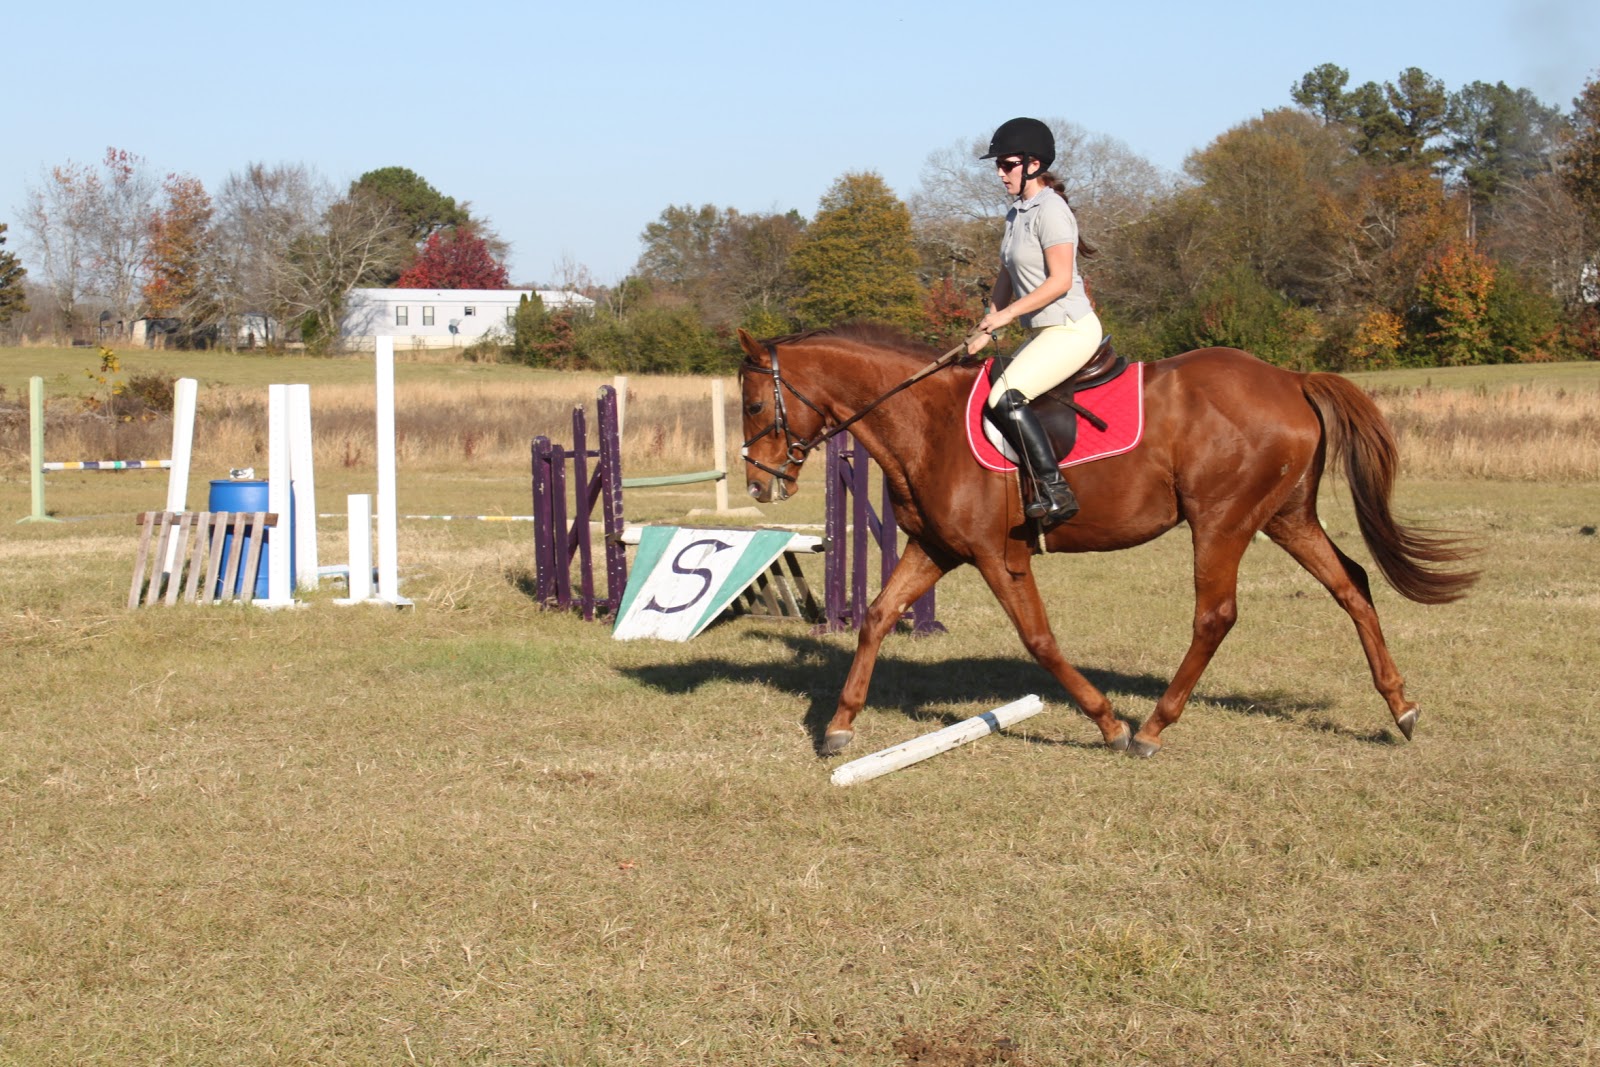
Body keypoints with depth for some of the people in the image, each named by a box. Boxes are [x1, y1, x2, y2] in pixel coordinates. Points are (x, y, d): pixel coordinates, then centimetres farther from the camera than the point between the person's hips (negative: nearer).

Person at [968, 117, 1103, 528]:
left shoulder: (1049, 210, -14)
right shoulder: (1017, 213, 15)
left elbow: (1060, 281, -21)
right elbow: (1006, 278, 20)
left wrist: (1008, 313, -20)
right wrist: (986, 331, 10)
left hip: (1071, 329, -10)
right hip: (1045, 332, 10)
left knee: (1005, 398, -23)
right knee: (997, 397, 7)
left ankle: (1054, 491, -24)